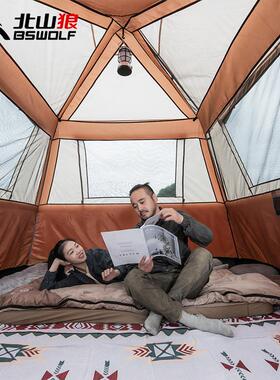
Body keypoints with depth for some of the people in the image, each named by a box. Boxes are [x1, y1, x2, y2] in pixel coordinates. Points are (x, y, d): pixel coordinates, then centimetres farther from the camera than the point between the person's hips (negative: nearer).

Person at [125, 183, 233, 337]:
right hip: (158, 281, 1)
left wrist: (182, 220, -27)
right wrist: (144, 269, -26)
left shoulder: (176, 217, 3)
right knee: (132, 278, -28)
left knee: (203, 255, -27)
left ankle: (158, 312, -25)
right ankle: (189, 319, -26)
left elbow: (207, 238, -10)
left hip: (186, 281, 0)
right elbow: (133, 263, 0)